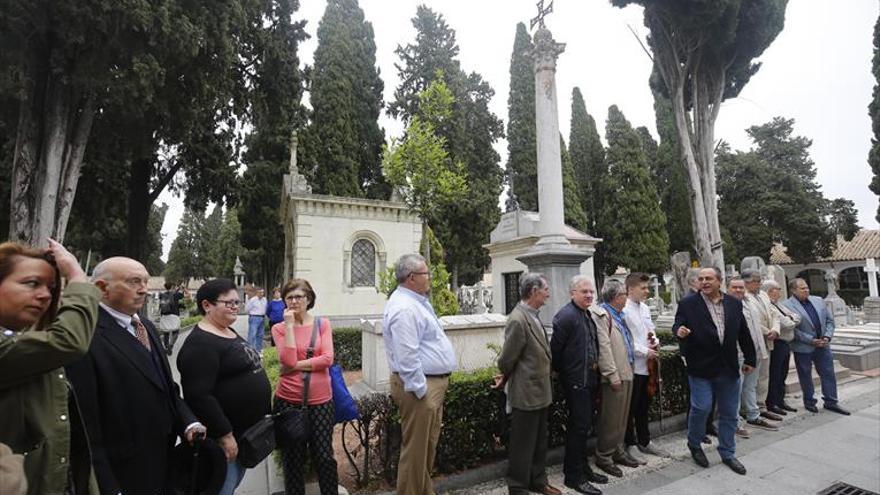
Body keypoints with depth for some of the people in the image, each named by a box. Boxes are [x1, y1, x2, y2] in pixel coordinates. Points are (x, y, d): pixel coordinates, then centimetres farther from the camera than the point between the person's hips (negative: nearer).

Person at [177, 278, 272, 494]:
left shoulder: (229, 333, 9)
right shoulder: (200, 343, -21)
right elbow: (199, 396, -26)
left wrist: (263, 413, 18)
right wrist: (224, 434, -23)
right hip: (223, 436, -9)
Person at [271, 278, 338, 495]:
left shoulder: (323, 324, -1)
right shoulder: (279, 328, -1)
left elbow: (328, 359, -10)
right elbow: (288, 360, -16)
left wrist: (296, 366, -13)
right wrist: (289, 324, -15)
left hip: (320, 399, 0)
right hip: (288, 400, 0)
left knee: (324, 455, 9)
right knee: (293, 458, 16)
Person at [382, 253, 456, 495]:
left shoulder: (416, 301, 12)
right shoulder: (404, 308, -22)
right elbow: (407, 357, -26)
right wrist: (420, 390, -21)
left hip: (433, 383, 11)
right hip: (421, 387, -11)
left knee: (427, 446, 22)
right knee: (416, 449, 4)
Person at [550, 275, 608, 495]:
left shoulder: (590, 314, 10)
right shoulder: (566, 316, -18)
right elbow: (556, 349, -17)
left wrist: (595, 364, 11)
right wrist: (563, 372, -6)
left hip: (589, 378, 8)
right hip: (575, 380, -8)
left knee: (583, 426, 18)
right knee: (578, 427, -1)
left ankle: (582, 468, 32)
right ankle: (573, 476, 13)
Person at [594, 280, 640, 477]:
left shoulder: (619, 315, 14)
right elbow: (603, 347, -21)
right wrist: (613, 375, -20)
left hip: (627, 372, 9)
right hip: (615, 376, -9)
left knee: (622, 416, 18)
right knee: (611, 418, 0)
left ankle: (618, 451, 32)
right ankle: (603, 456, 14)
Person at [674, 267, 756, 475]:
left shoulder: (734, 303, 7)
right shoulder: (687, 303, -5)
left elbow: (743, 333, 12)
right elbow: (677, 325, -7)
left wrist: (749, 359, 13)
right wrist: (679, 331, -30)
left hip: (729, 367, 4)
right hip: (701, 367, -4)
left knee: (729, 413, 13)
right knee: (701, 408, -7)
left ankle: (728, 453, 31)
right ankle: (694, 445, 19)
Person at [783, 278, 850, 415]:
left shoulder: (818, 301, 8)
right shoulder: (787, 305, -14)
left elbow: (829, 320, 10)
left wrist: (827, 336, -3)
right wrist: (811, 340, -16)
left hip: (822, 345, 5)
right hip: (803, 347, -5)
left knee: (829, 373, 10)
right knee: (805, 376, 8)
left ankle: (831, 402, 24)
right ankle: (809, 402, 23)